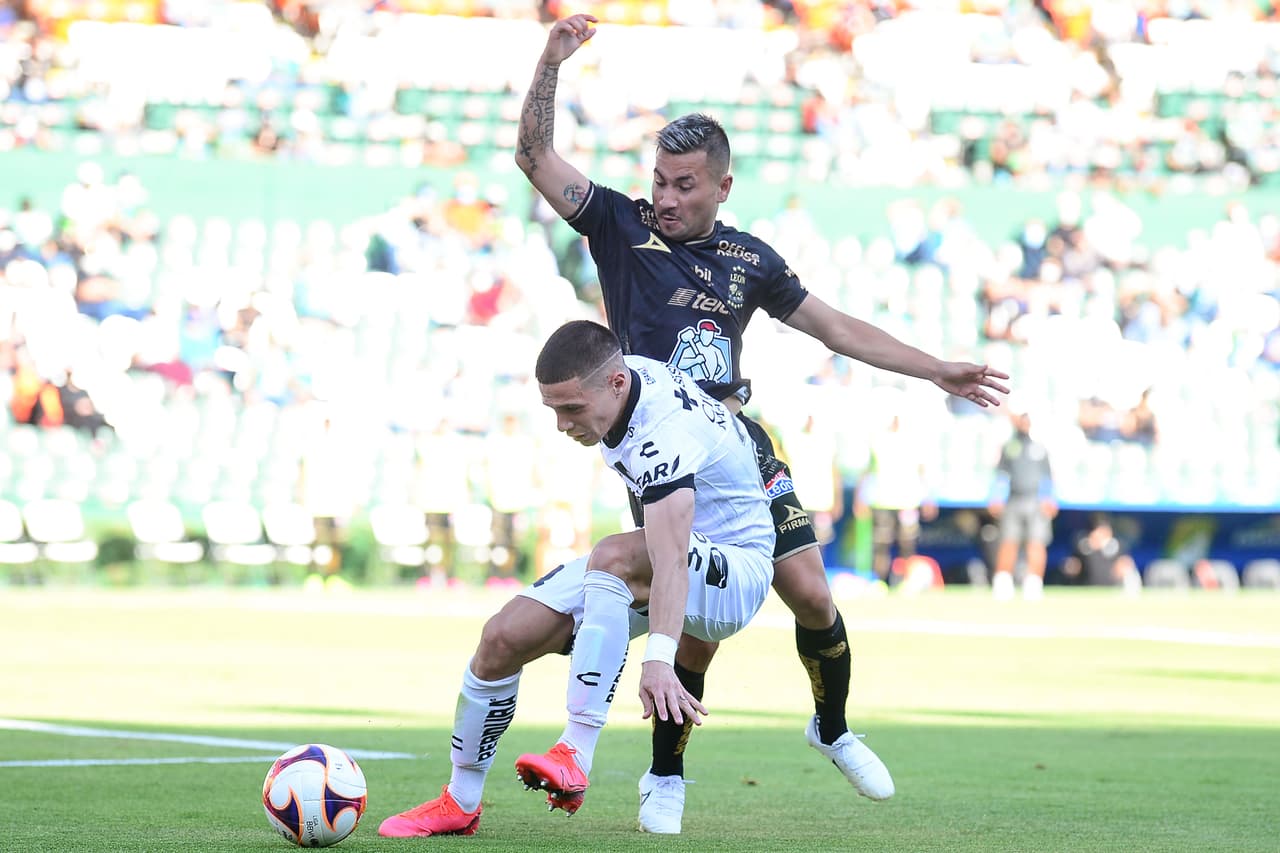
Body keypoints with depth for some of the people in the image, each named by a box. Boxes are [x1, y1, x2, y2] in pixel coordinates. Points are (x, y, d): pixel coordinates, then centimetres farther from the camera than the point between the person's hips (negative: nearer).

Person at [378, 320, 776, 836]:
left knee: (613, 557, -40)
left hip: (736, 570, -9)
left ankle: (576, 755, -43)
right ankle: (460, 803, 11)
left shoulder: (665, 434, -33)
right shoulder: (623, 372, -8)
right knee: (501, 638, -5)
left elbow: (671, 557, -46)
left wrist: (658, 658, -58)